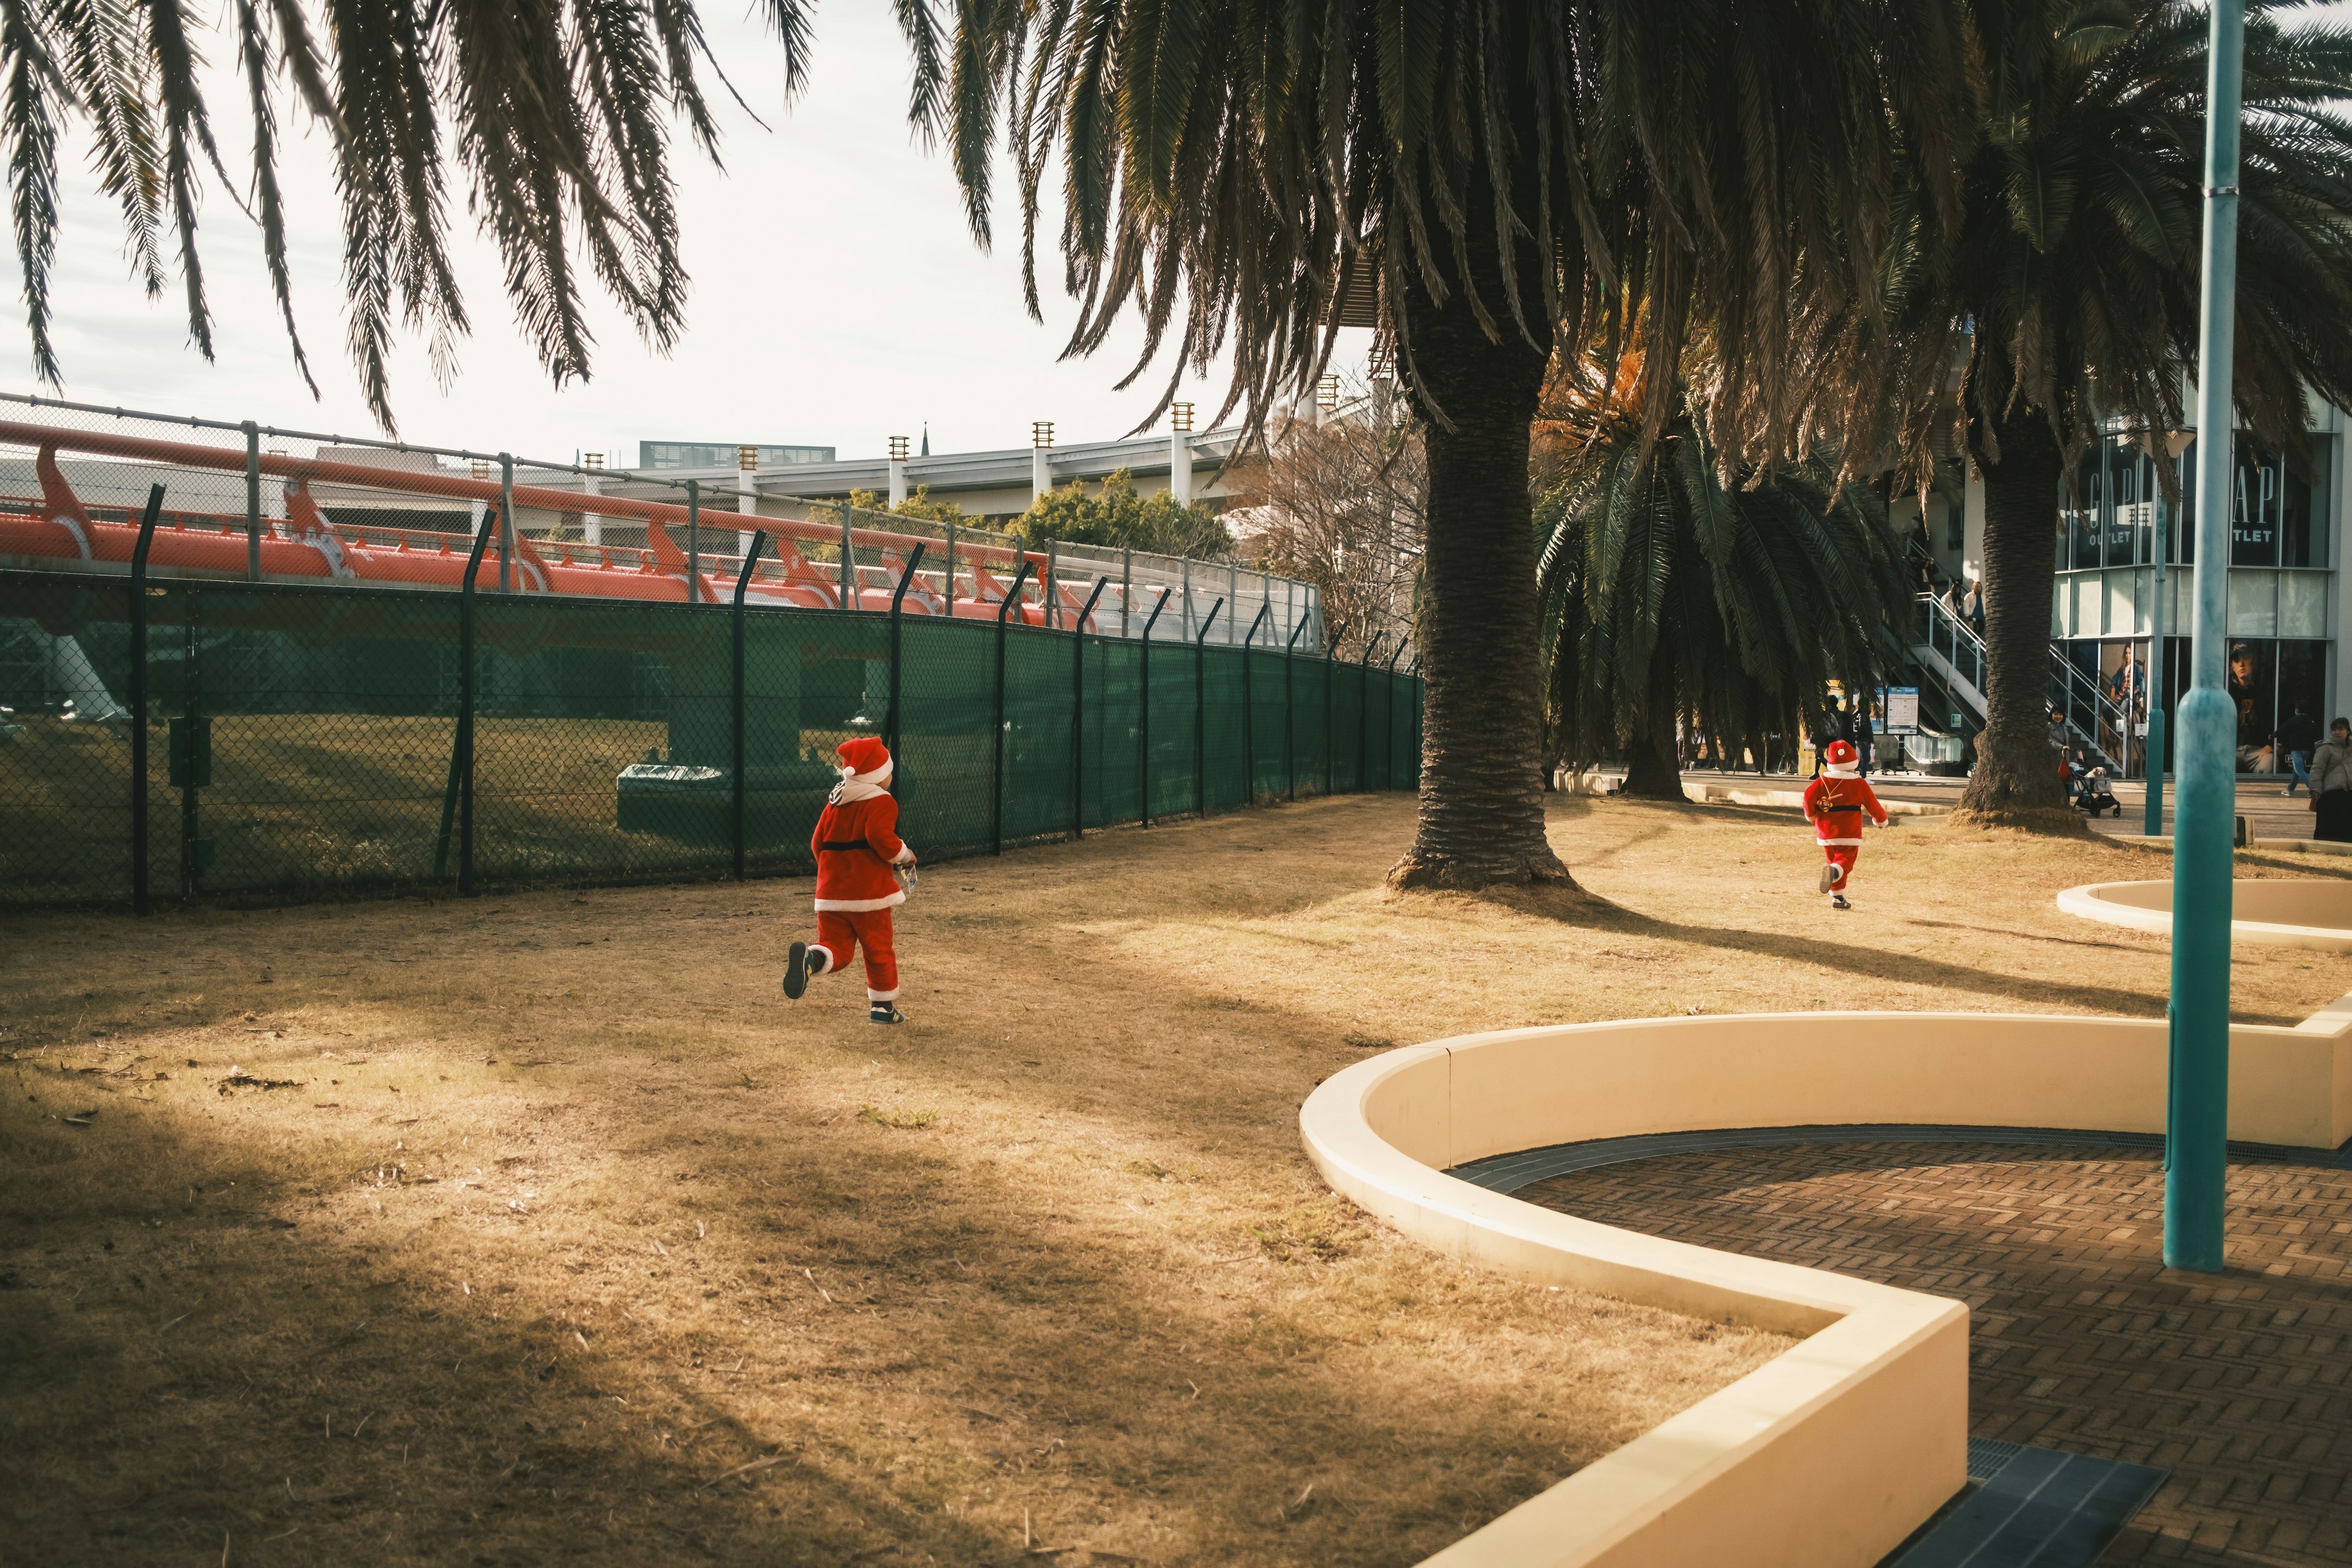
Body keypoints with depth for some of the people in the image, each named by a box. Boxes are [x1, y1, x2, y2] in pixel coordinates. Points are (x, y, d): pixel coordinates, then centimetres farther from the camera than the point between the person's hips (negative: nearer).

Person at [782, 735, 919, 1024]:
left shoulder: (835, 802, 15)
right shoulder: (881, 802, -7)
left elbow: (817, 842, 16)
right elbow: (880, 836, -23)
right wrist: (904, 856, -7)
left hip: (831, 891, 5)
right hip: (868, 890, -5)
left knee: (836, 948, 4)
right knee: (879, 947, 10)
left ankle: (810, 958, -29)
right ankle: (882, 1006, 16)